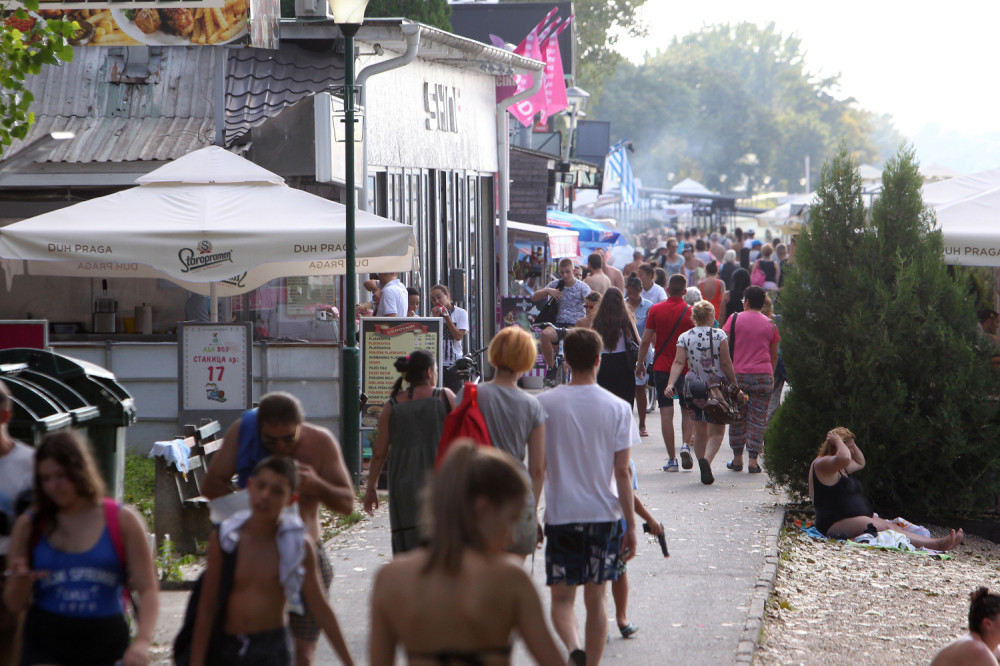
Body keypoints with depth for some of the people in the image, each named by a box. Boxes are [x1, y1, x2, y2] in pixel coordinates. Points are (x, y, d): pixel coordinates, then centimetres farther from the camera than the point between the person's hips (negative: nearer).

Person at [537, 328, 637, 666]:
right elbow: (621, 473, -4)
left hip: (560, 514, -1)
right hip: (604, 512, 1)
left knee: (561, 597, 6)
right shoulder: (617, 408, -4)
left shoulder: (545, 404, -5)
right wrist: (631, 524, 3)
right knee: (595, 597, 11)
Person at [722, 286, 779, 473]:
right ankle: (753, 460, -1)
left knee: (737, 418, 9)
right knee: (758, 419, 3)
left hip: (738, 374, -1)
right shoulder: (770, 324, 7)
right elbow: (774, 356, 12)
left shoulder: (735, 319, 0)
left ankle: (737, 459, 13)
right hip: (763, 375, 1)